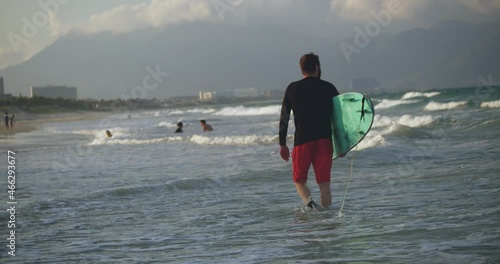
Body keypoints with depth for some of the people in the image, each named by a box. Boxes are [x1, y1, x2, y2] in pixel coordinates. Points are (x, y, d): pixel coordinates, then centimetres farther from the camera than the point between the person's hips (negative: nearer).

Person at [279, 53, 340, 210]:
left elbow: (284, 118, 5)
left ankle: (308, 200, -16)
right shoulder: (328, 88, 5)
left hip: (302, 141, 0)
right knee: (324, 183, 5)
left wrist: (282, 144, 12)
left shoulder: (293, 89, 5)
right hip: (324, 140, 1)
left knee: (299, 180, 11)